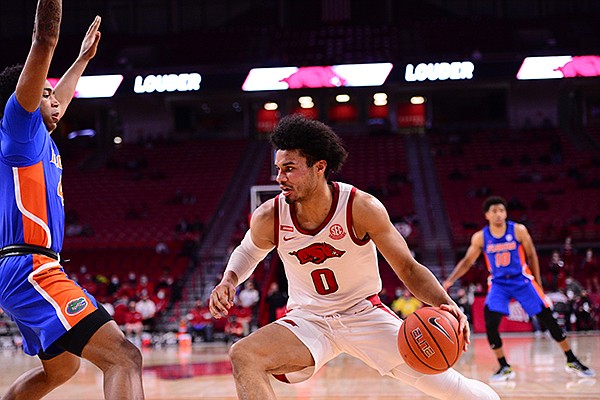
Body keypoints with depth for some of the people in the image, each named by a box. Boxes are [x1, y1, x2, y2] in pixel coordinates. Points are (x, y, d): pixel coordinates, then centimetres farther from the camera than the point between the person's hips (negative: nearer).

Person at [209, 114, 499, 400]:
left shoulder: (361, 208, -20)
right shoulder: (269, 217, -13)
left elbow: (408, 269, -13)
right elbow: (249, 251, 12)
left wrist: (444, 304, -31)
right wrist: (229, 280, -10)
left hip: (364, 313, -1)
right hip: (308, 321, 2)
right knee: (242, 356, -26)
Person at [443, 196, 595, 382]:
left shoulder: (518, 231, -12)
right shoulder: (480, 238, -8)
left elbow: (532, 256, 0)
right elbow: (467, 262, 3)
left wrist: (538, 283, 1)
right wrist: (450, 280, -9)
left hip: (522, 280, -1)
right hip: (499, 284, 1)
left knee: (547, 318, -4)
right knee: (490, 324, -16)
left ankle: (572, 362, 8)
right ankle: (504, 368, -1)